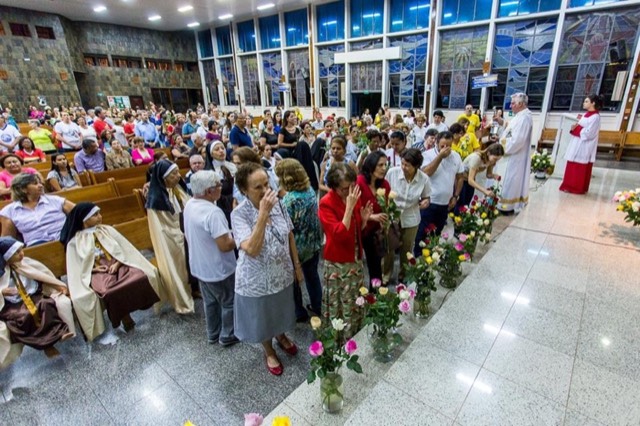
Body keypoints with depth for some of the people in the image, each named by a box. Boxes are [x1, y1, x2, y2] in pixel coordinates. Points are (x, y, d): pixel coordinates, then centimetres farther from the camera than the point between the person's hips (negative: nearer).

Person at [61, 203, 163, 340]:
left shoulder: (107, 230, 13)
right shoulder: (75, 241, 6)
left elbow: (124, 249, 8)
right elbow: (76, 267, 5)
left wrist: (117, 264, -9)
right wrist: (93, 268, -13)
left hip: (118, 265, 3)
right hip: (97, 273, -2)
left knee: (141, 277, -31)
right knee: (108, 292, -38)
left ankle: (126, 313, -10)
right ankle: (123, 316, -9)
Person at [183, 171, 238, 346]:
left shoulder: (189, 205, -1)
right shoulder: (213, 212, -30)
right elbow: (225, 245, -30)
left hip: (199, 266, 9)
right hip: (218, 269, -8)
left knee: (210, 302, 25)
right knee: (229, 303, 14)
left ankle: (213, 334, 41)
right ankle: (228, 335, 31)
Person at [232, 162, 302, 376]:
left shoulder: (277, 203, -10)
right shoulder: (239, 214, -24)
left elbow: (290, 236, 1)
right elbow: (251, 250, -36)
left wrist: (297, 264, 6)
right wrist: (263, 214, -40)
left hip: (282, 273, 4)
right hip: (258, 279, -4)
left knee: (281, 311, 28)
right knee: (263, 318, 21)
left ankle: (282, 337, 59)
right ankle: (269, 352, 50)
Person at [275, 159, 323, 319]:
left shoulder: (288, 200, -26)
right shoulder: (310, 190, -4)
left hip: (296, 247, -6)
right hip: (313, 243, 7)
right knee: (312, 275, 23)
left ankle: (299, 313, 33)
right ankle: (317, 307, 40)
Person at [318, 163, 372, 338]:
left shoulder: (353, 197, 1)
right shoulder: (326, 204, -19)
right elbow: (340, 234, -29)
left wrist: (364, 219, -9)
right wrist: (350, 207, -31)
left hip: (356, 260, 7)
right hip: (337, 264, -7)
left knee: (357, 304, 21)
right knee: (340, 309, 9)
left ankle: (356, 339, 43)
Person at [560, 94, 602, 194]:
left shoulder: (595, 117, -13)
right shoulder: (586, 115, 14)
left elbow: (588, 133, -19)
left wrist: (576, 128, -15)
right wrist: (575, 125, -3)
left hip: (584, 146, -9)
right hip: (577, 144, 9)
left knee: (581, 168, -2)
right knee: (573, 166, 11)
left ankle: (578, 188, 6)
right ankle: (570, 186, 18)